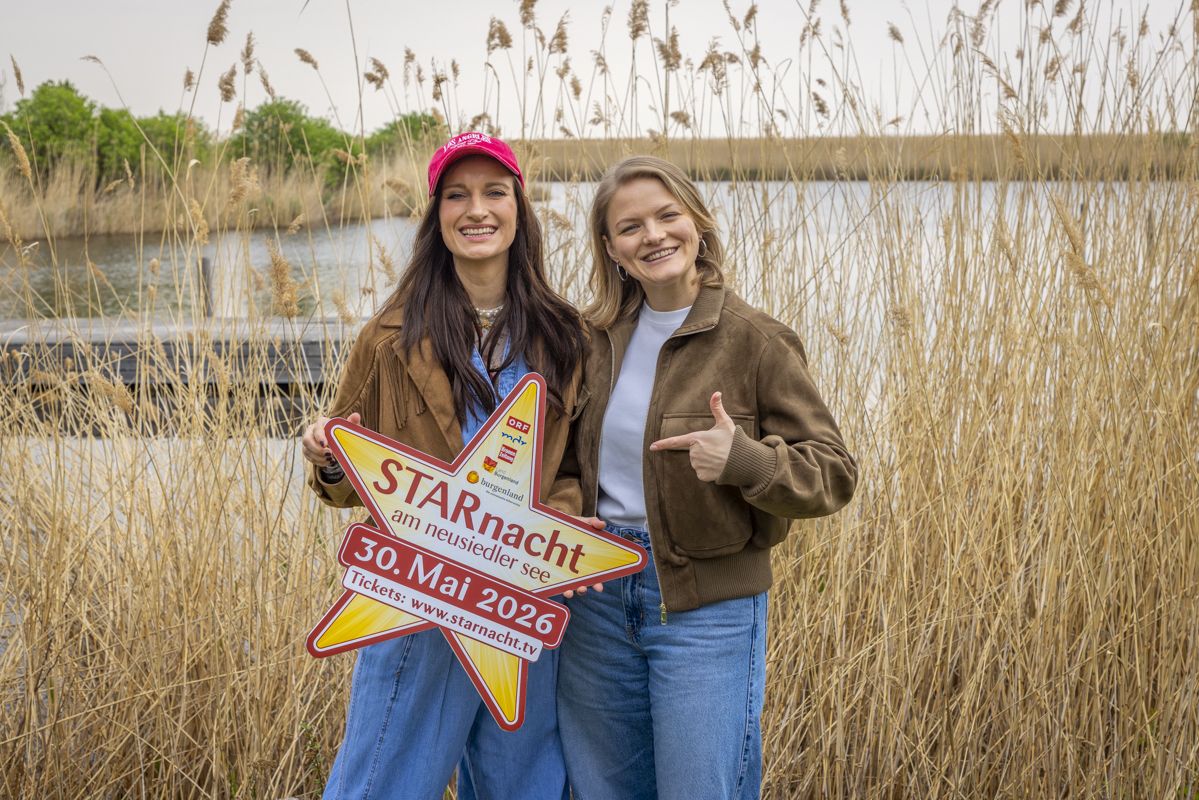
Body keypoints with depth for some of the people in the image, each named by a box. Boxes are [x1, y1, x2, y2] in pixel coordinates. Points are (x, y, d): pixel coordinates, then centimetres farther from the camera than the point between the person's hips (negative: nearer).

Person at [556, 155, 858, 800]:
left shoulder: (755, 341, -10)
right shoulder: (597, 337, 4)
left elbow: (834, 473, -11)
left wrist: (744, 459, -28)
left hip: (705, 607, -5)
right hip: (596, 597, 5)